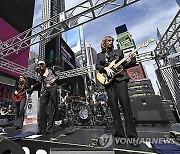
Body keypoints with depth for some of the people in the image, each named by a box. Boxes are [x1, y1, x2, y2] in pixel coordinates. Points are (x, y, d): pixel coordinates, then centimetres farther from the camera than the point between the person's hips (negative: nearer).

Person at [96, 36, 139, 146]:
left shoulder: (118, 52, 23)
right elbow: (97, 66, 6)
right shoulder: (100, 55, 22)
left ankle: (131, 134, -2)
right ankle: (120, 133, 7)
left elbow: (125, 65, 19)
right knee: (113, 105, -4)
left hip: (120, 78, 0)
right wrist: (106, 68, -13)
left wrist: (132, 61, 0)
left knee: (125, 103, -11)